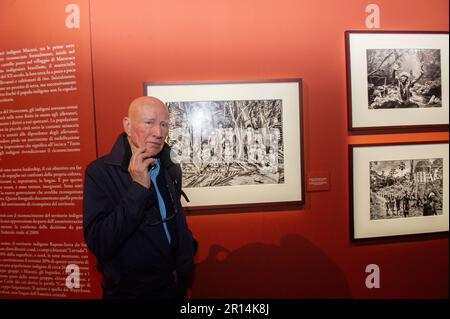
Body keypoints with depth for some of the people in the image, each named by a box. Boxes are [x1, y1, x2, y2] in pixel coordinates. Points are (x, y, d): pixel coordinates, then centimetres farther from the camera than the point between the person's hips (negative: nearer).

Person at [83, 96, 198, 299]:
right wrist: (138, 187, -31)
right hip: (129, 291, -5)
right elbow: (99, 244, -27)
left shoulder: (172, 170, 0)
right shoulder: (99, 172, -18)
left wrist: (189, 250, 3)